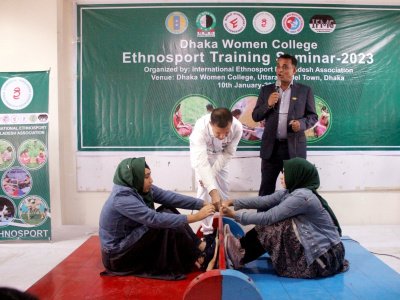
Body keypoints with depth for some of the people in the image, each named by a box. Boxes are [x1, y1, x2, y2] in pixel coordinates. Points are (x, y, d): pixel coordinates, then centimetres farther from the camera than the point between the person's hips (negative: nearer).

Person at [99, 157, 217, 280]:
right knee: (165, 222, -22)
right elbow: (155, 219, -34)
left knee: (168, 211, -6)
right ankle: (200, 257, -10)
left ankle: (200, 247, -9)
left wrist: (203, 204, -19)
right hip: (118, 254, -8)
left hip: (130, 241, 8)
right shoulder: (122, 198, -28)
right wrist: (195, 217, -33)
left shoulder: (141, 187, -5)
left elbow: (170, 197, -10)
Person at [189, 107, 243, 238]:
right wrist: (212, 190, -57)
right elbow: (201, 161, -50)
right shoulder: (201, 128, -45)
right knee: (204, 189, -12)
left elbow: (228, 153, -22)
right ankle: (207, 230, 0)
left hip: (220, 155, 3)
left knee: (223, 188, 9)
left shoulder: (237, 127, -37)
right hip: (202, 153, -3)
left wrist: (211, 174, -24)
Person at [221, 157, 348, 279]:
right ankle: (242, 250, 5)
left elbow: (268, 217, -22)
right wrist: (233, 202, -2)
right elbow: (262, 201, 4)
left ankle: (242, 256, 0)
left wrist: (235, 215, -15)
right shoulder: (291, 192, 3)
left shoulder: (302, 196, -24)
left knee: (276, 227, -13)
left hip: (325, 258, -8)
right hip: (316, 248, 8)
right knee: (270, 223, 1)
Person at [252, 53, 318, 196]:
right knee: (266, 188, 6)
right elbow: (255, 116, 6)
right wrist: (268, 104, -12)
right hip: (271, 146, 1)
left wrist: (302, 123, -16)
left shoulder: (304, 90, 4)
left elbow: (313, 116, 5)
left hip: (295, 147, -1)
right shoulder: (266, 90, 8)